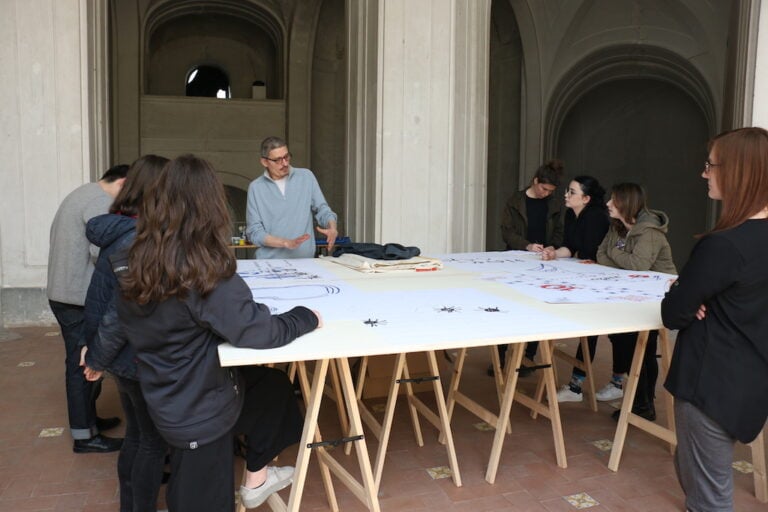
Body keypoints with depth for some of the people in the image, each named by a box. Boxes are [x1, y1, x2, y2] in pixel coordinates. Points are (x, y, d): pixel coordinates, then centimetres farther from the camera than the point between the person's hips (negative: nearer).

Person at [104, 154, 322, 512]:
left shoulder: (131, 262, -8)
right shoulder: (206, 275, -30)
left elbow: (112, 326, 5)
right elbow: (258, 332, -29)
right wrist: (308, 317, -11)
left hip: (167, 399, 7)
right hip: (199, 410, -7)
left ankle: (256, 478, 36)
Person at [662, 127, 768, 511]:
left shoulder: (723, 245, -25)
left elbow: (672, 314, -18)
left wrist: (683, 293, 2)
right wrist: (698, 296, -3)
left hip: (714, 380, -9)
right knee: (691, 468, 27)